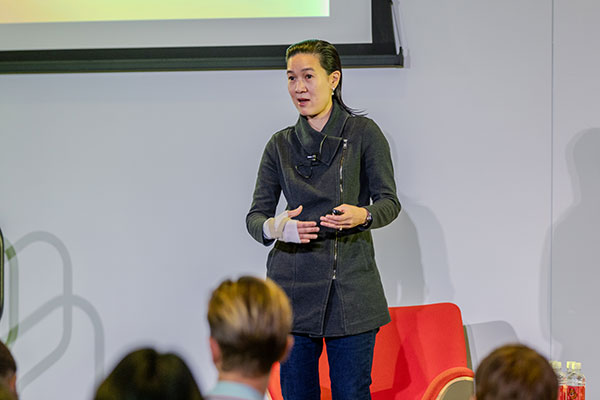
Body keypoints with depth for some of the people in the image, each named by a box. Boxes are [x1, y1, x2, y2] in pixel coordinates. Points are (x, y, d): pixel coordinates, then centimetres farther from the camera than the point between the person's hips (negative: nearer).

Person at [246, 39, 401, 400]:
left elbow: (389, 201, 2)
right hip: (294, 287, 2)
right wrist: (274, 227, -17)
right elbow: (255, 215, 7)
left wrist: (362, 215, -21)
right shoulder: (281, 145, 10)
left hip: (352, 288, -2)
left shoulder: (364, 133, 3)